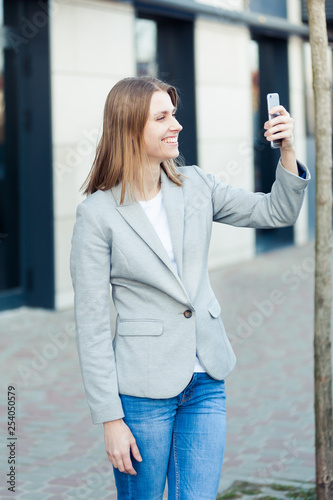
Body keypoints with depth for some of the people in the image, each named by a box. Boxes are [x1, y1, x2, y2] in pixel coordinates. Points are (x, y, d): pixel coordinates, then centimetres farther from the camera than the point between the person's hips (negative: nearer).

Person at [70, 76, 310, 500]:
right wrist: (110, 419, -12)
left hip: (206, 382, 4)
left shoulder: (195, 186, 4)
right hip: (144, 389, -4)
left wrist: (287, 151, -9)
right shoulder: (98, 213, -11)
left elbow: (277, 212, 10)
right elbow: (92, 324, -10)